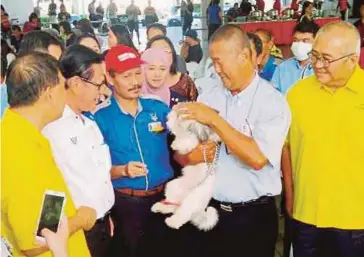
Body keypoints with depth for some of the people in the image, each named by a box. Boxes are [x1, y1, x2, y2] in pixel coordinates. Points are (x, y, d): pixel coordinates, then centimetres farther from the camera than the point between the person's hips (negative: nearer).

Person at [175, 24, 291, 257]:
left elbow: (258, 158, -24)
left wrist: (214, 119, -22)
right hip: (212, 210, 4)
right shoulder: (209, 97, 2)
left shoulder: (273, 101, -11)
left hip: (255, 216, -4)